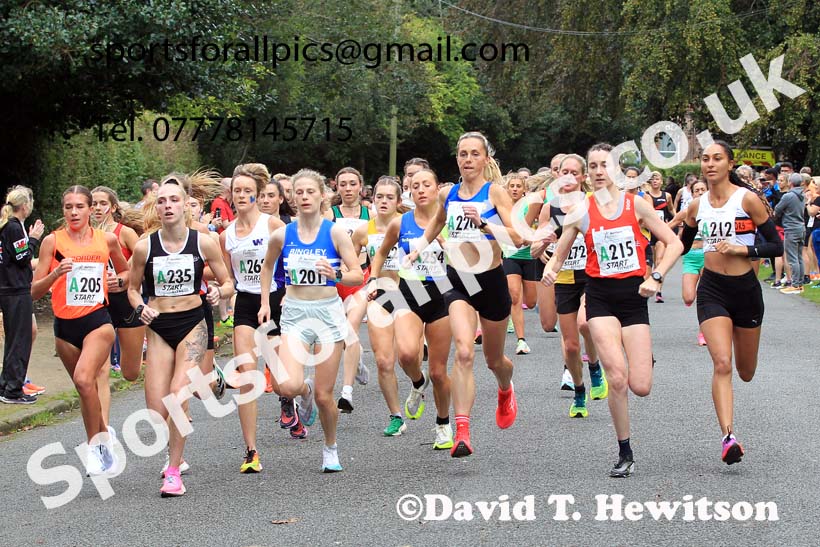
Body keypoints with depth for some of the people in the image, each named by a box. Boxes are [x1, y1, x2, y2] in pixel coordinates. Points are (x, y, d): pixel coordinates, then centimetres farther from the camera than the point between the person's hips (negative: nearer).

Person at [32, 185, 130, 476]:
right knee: (86, 387, 13)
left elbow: (126, 271, 21)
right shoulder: (52, 241, 0)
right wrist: (56, 273, -19)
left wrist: (118, 280, -1)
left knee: (84, 379, -24)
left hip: (98, 321, -2)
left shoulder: (106, 239, 3)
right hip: (65, 326, 2)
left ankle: (96, 446, -12)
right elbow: (35, 291, -2)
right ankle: (104, 433, 39)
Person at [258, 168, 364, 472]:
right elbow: (267, 266, 20)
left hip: (328, 313, -1)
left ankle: (330, 447, 29)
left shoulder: (335, 233, -7)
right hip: (295, 313, 1)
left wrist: (336, 275, -28)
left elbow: (358, 276, -9)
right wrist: (265, 302, 14)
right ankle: (305, 393, 19)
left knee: (324, 395, 2)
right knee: (289, 387, -19)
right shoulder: (282, 235, 0)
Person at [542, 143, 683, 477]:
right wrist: (550, 270, -14)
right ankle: (625, 454, -2)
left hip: (633, 294, 1)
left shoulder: (635, 205, 0)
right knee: (617, 378, -19)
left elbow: (674, 243, 3)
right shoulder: (581, 211, 1)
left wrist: (656, 278, -10)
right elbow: (559, 255, 8)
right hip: (601, 296, -1)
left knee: (641, 387, -6)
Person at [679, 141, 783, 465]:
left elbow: (776, 246, -7)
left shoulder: (747, 199, -8)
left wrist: (742, 249, -19)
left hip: (745, 289, -1)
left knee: (746, 373, 13)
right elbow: (681, 246, 20)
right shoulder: (697, 206, 3)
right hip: (712, 290, 1)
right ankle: (727, 437, -24)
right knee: (722, 364, -19)